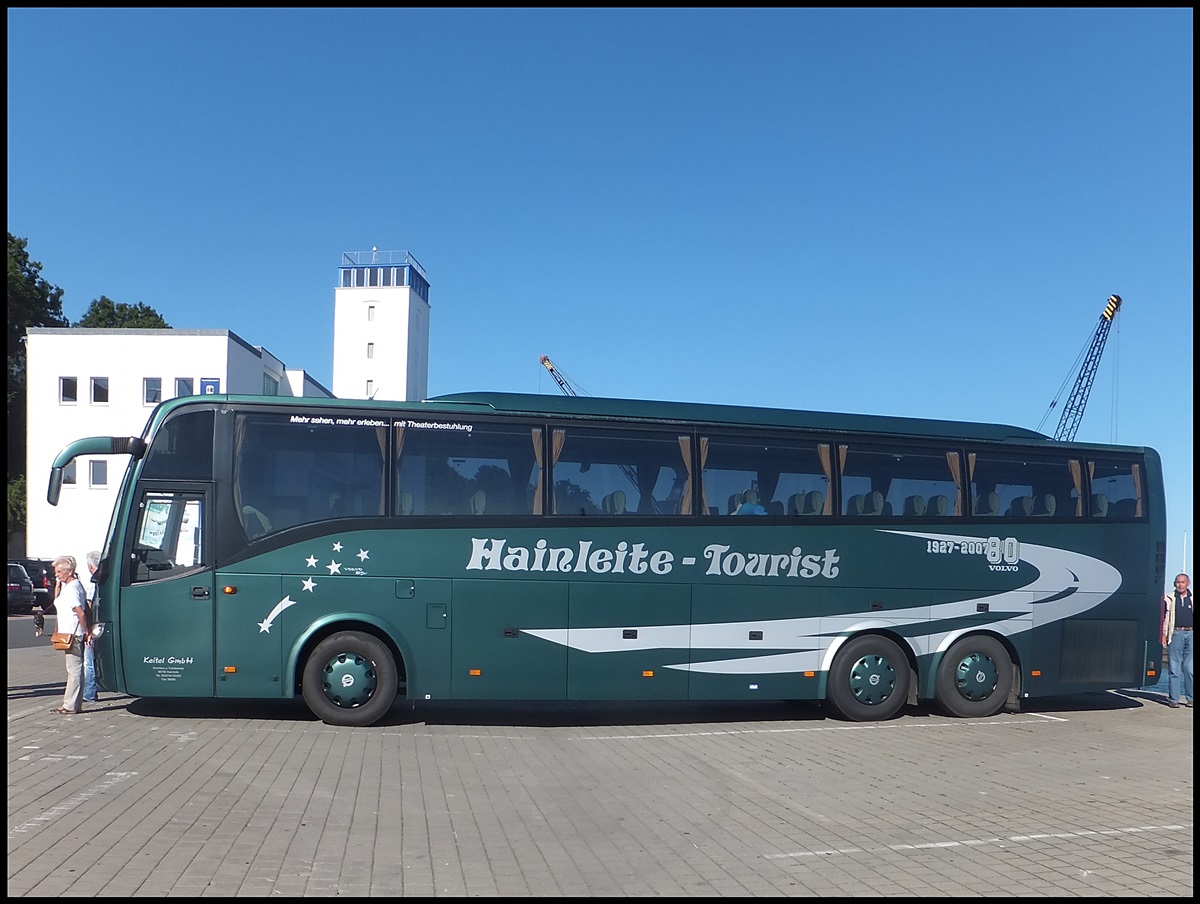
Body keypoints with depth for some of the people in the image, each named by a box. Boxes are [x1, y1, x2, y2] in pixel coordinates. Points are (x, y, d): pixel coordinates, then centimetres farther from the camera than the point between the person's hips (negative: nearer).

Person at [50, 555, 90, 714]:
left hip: (72, 634, -10)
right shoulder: (76, 584, 14)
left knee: (74, 670, -6)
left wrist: (85, 631, -14)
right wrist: (57, 584, 13)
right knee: (76, 669, 12)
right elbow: (57, 600, 26)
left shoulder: (71, 588, -16)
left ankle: (70, 705, -2)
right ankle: (76, 704, 16)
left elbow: (81, 613, -22)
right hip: (72, 634, 10)